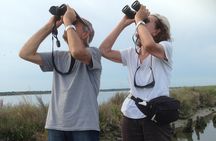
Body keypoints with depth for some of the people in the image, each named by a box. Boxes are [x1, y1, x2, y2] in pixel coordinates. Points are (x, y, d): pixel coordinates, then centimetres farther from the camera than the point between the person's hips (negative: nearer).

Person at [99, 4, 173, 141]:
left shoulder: (166, 47, -3)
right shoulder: (131, 53, 12)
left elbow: (149, 45, -26)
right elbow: (104, 51, 2)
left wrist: (139, 20, -11)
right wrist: (123, 23, 3)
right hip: (131, 115, 5)